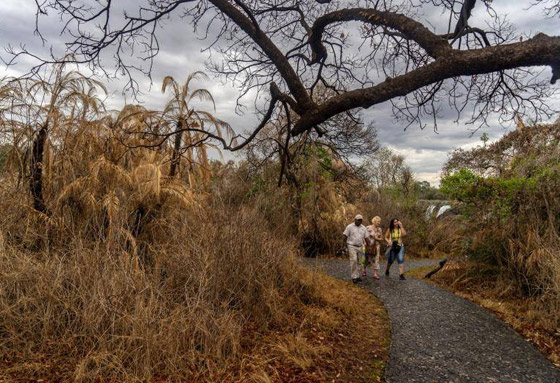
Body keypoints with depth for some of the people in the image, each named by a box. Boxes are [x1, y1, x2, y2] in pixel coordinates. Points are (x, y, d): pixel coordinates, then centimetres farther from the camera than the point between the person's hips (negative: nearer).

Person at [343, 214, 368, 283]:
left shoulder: (363, 228, 10)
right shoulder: (350, 227, -3)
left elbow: (366, 238, 12)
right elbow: (345, 236, -1)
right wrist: (345, 246, -4)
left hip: (360, 247, 5)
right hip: (352, 246, -4)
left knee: (358, 262, 7)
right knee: (353, 261, -14)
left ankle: (357, 276, 16)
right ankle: (354, 277, -11)